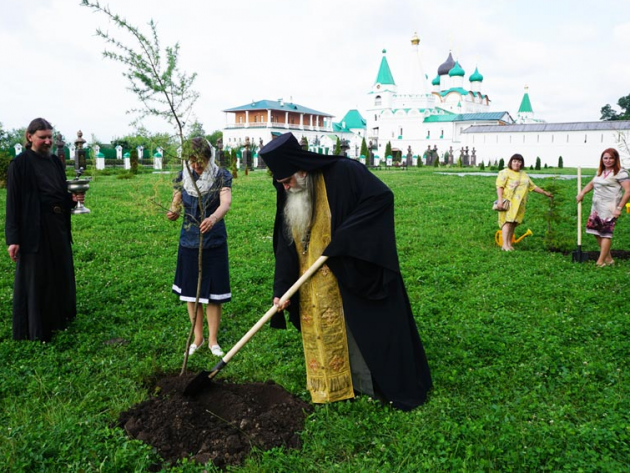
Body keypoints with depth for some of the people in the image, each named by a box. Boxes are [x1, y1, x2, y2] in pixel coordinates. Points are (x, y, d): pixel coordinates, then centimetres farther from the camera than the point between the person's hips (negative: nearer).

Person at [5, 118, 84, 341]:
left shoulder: (55, 161, 10)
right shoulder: (20, 164, -10)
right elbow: (13, 202, -14)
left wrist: (73, 198, -7)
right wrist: (13, 238, -18)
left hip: (58, 227, 7)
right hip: (34, 229, -7)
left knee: (61, 273, 15)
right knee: (35, 279, 2)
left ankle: (58, 319, 33)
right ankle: (35, 331, 15)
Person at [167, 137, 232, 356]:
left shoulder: (221, 176, -11)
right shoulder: (182, 177, 0)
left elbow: (226, 202, -28)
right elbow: (176, 205, 4)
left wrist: (213, 218, -50)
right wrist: (173, 213, -22)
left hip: (214, 242, -3)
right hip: (189, 242, 3)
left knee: (213, 292, 4)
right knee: (190, 291, 10)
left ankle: (213, 340, 21)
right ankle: (198, 338, 28)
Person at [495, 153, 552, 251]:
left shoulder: (524, 175, 22)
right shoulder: (505, 172, 1)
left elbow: (533, 186, 29)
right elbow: (500, 187, -8)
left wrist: (545, 193, 28)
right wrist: (500, 199, -19)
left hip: (519, 203, 6)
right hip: (508, 201, -6)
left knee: (513, 223, 2)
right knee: (507, 221, -14)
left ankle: (509, 244, 5)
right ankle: (505, 245, -19)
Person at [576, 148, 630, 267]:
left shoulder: (620, 172, -8)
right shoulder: (600, 172, 15)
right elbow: (591, 184, 29)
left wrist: (619, 208, -18)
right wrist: (582, 193, 10)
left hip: (609, 208, -8)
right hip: (597, 207, 8)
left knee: (605, 233, -4)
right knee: (597, 232, 9)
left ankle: (600, 262, -1)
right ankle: (608, 258, 20)